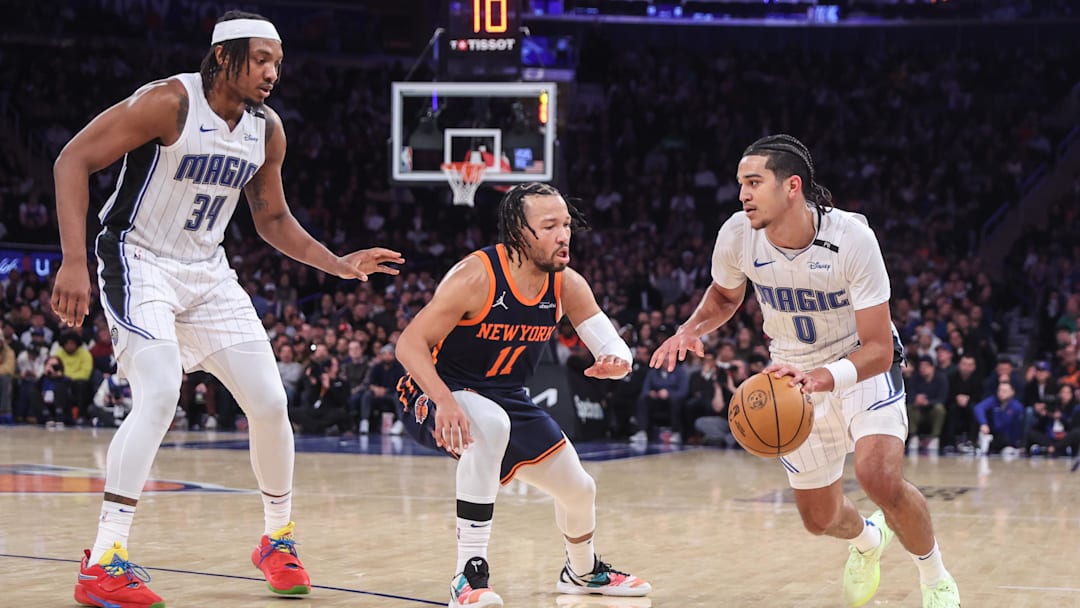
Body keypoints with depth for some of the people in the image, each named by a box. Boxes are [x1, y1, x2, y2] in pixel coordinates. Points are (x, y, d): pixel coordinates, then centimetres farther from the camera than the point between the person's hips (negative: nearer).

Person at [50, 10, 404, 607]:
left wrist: (340, 265, 4)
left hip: (207, 272, 7)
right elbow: (73, 161, -20)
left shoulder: (267, 130, 0)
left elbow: (273, 219, 16)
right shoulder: (169, 103, -20)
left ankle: (277, 540, 23)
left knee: (270, 402, 2)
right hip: (139, 261, -7)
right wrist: (74, 263, -29)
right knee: (159, 397, -26)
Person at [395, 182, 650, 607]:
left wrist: (617, 362, -32)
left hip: (507, 399, 7)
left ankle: (582, 571, 47)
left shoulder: (566, 285, -8)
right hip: (434, 396, -7)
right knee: (490, 424, -40)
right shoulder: (476, 277, -27)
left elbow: (615, 348, -6)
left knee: (579, 490, 11)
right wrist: (445, 401, -41)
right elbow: (409, 344, -27)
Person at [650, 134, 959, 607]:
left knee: (880, 478, -30)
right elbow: (725, 295, 7)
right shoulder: (737, 236, -18)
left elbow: (878, 350, -29)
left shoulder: (851, 238, -30)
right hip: (796, 378, 4)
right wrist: (692, 330, -14)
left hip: (864, 368, -4)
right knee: (820, 519, 12)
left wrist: (821, 379, -47)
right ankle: (867, 538, 51)